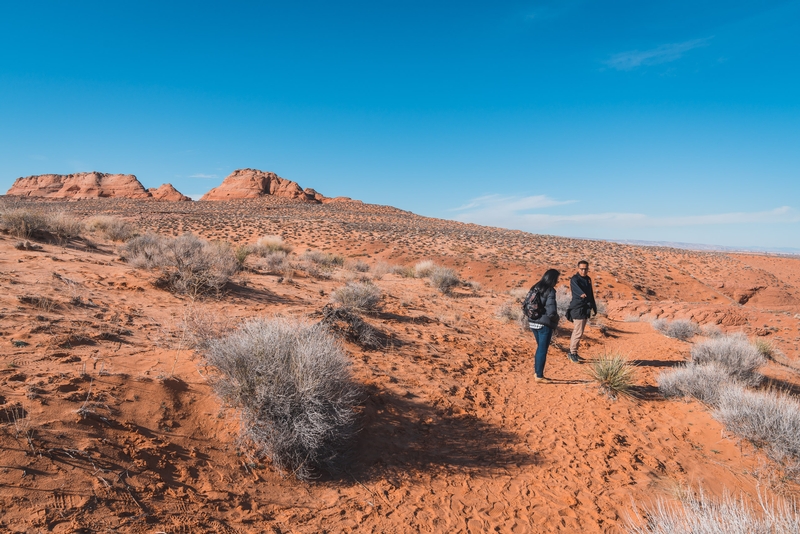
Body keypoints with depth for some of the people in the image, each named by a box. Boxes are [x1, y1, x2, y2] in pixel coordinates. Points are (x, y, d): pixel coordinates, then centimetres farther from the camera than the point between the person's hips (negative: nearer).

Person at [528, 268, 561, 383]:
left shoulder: (535, 288, 6)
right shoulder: (550, 291, -16)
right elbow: (551, 311, -21)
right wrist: (555, 320, -2)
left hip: (533, 323, 7)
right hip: (545, 324, -7)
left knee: (540, 347, 21)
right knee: (542, 350, 4)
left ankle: (537, 371, 26)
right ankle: (539, 376, 11)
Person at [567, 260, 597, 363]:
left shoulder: (588, 279, 14)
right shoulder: (575, 279, -13)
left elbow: (591, 294, 22)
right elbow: (576, 288, -36)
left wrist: (594, 307, 24)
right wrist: (582, 294, -56)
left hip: (586, 309, 9)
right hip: (578, 309, -8)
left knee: (578, 332, 14)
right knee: (578, 332, -9)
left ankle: (572, 352, 24)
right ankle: (573, 353, 1)